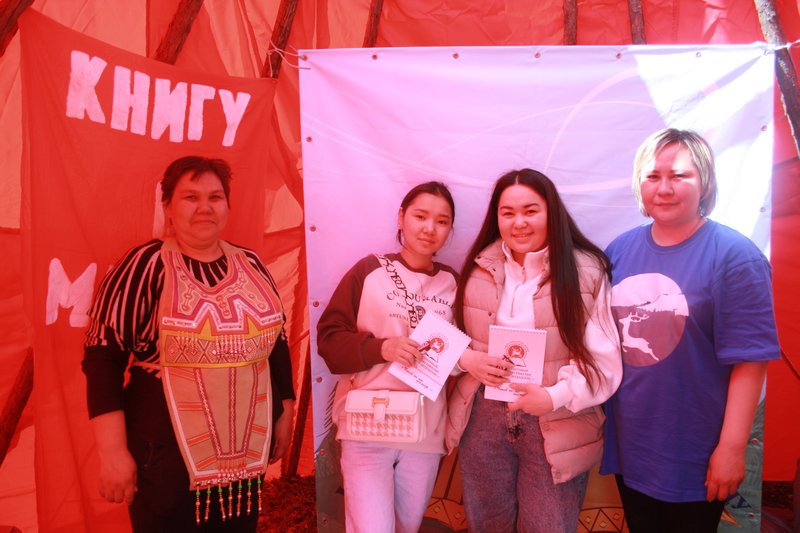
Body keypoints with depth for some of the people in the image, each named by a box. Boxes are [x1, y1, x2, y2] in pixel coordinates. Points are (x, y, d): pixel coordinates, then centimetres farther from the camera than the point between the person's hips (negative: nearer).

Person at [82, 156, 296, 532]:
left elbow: (276, 342, 12)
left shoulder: (250, 265, 5)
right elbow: (102, 357, -11)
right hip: (168, 461, -4)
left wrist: (285, 413, 13)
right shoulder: (145, 265, -9)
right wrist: (112, 453, -13)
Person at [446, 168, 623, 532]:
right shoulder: (480, 269, 1)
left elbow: (603, 361, -12)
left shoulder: (585, 273, -10)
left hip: (556, 427, -3)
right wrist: (467, 358, -14)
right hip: (484, 418, 3)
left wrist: (556, 397, -27)